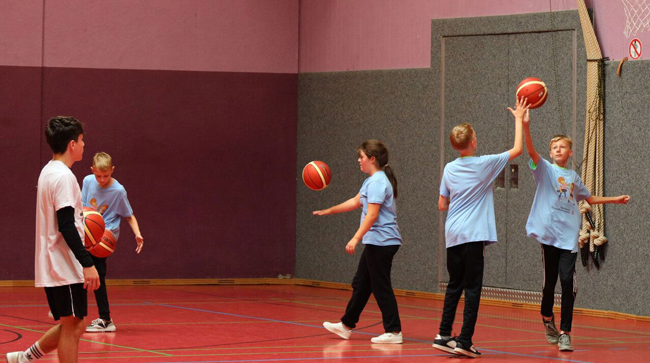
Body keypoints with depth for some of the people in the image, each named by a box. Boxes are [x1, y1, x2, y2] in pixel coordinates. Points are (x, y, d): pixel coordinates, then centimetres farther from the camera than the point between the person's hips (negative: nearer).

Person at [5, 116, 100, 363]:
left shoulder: (48, 172, 15)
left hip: (51, 267, 10)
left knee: (73, 325, 16)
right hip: (65, 267, -10)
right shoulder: (63, 176, -15)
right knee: (72, 327, -4)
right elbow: (66, 226, -22)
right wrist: (87, 263, -22)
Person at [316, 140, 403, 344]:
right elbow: (355, 202, 30)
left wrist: (356, 239, -27)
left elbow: (372, 215, -23)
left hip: (381, 242, -11)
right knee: (361, 284, 16)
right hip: (375, 243, 11)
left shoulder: (377, 181, -16)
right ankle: (346, 325, 25)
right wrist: (328, 211, 35)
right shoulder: (372, 181, 17)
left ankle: (394, 331, -4)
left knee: (381, 287, -7)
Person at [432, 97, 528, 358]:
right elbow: (517, 150, 1)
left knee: (454, 286, 14)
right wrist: (519, 119, 9)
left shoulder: (450, 169, 8)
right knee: (472, 289, -3)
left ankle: (444, 336, 11)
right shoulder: (484, 165, -6)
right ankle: (464, 341, -5)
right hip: (474, 234, -5)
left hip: (453, 235, 5)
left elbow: (442, 205, 13)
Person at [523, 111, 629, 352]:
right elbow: (531, 151, -16)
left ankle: (564, 333, -8)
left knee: (568, 282, -10)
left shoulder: (574, 178, 17)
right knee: (550, 282, 3)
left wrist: (614, 200, 30)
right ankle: (547, 319, 31)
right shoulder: (545, 169, 4)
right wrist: (525, 126, -31)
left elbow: (589, 198, 34)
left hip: (569, 237, 2)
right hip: (549, 234, -2)